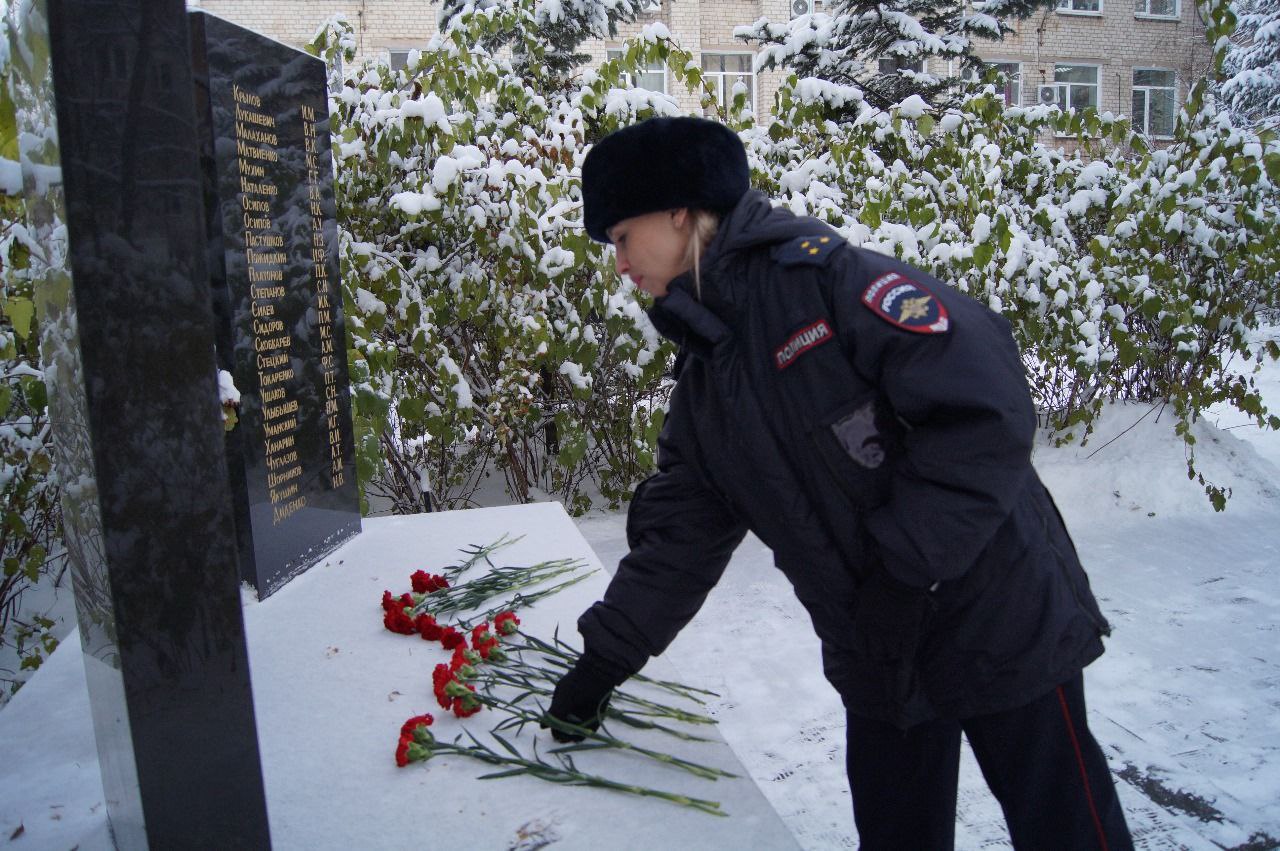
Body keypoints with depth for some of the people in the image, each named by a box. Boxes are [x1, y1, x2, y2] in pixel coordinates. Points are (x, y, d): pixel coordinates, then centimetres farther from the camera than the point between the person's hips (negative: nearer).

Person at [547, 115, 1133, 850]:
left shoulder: (823, 276, -17)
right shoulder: (704, 375, 7)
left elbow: (989, 401, -24)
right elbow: (681, 532, 9)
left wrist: (903, 561, -21)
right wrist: (604, 660, 7)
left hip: (1001, 623, -7)